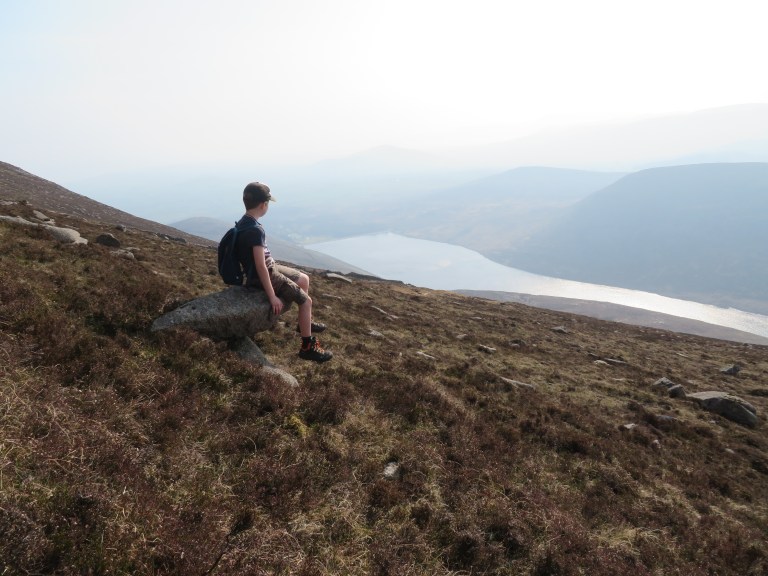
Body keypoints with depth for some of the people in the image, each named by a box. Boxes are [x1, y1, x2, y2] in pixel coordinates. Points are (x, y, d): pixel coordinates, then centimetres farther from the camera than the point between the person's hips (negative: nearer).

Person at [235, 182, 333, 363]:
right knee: (306, 300, -3)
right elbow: (261, 267, -30)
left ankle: (305, 322, 37)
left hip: (270, 267, 10)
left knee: (304, 279, 22)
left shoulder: (243, 222, 1)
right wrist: (273, 296, -25)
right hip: (265, 276, -10)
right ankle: (307, 347, 7)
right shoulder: (256, 230, -29)